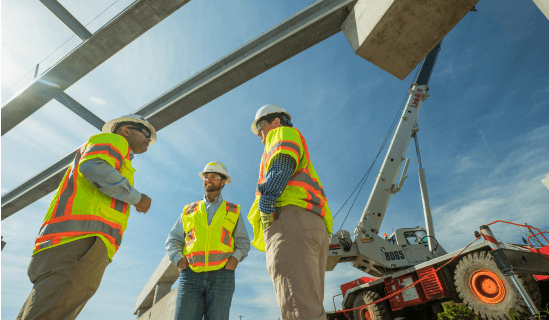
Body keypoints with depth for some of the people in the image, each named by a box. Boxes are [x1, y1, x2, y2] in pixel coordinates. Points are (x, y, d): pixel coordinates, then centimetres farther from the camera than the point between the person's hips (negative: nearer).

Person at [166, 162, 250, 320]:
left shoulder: (234, 211, 14)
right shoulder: (189, 210, 18)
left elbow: (243, 242, 11)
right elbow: (173, 240, 15)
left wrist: (235, 258, -10)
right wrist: (178, 259, -5)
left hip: (221, 275, -1)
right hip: (191, 275, 1)